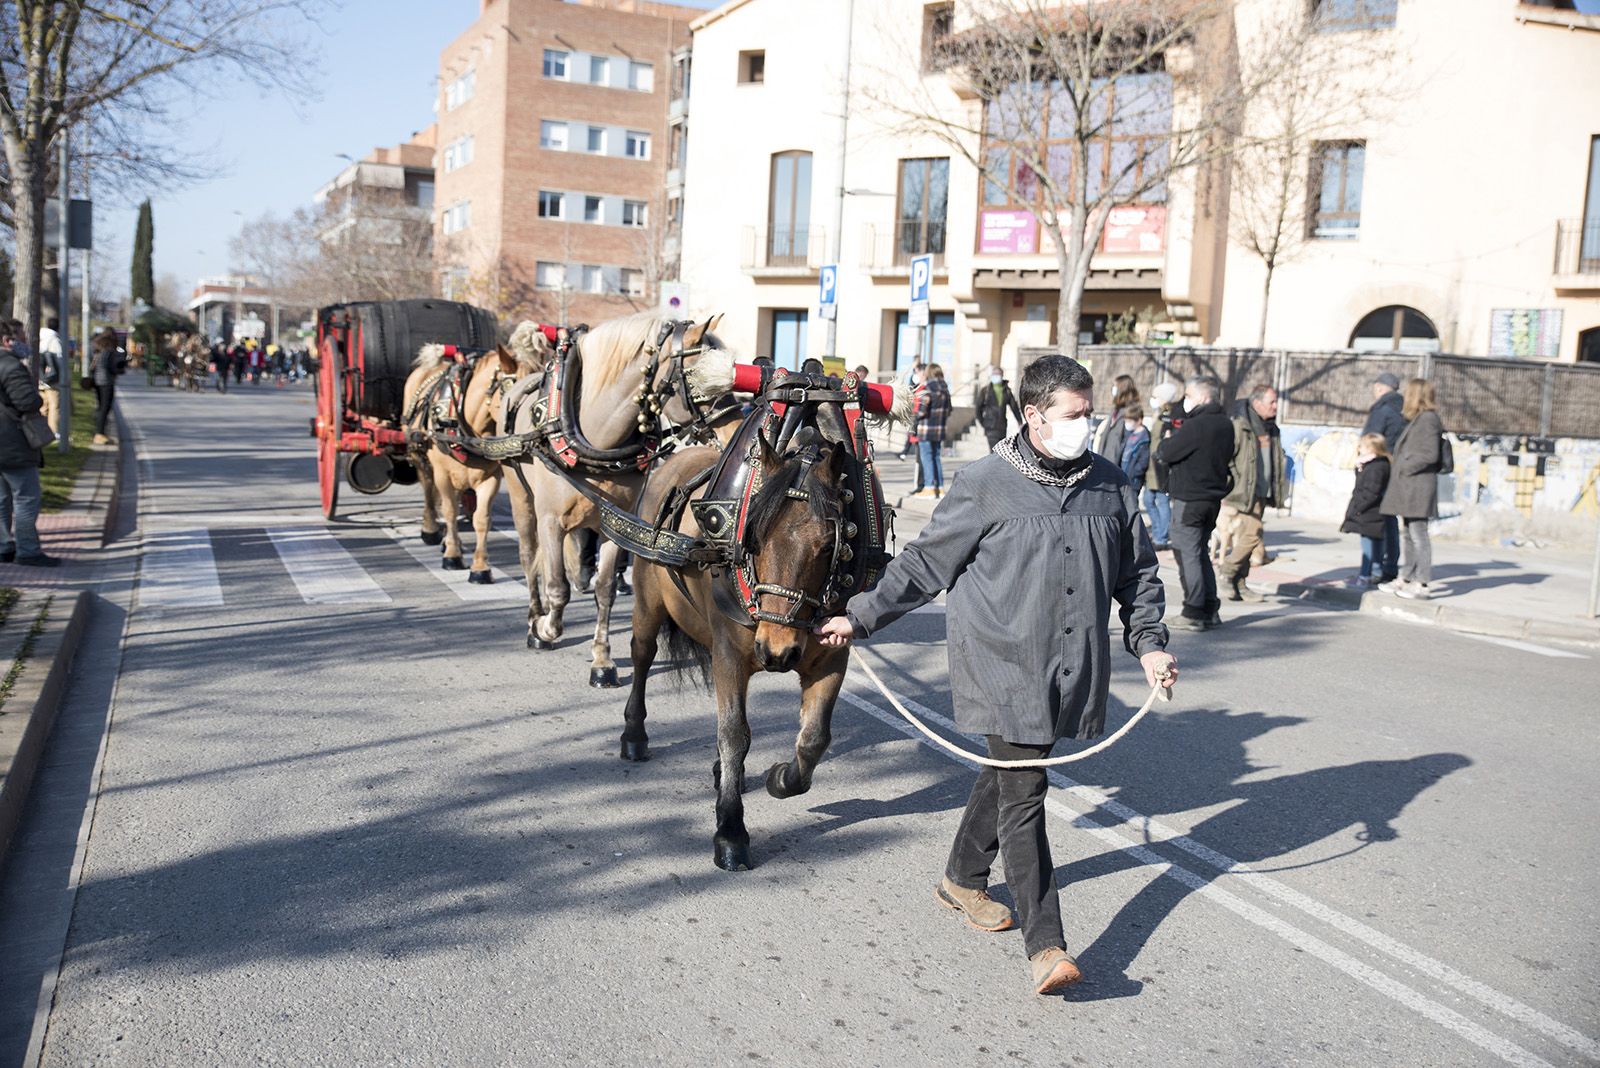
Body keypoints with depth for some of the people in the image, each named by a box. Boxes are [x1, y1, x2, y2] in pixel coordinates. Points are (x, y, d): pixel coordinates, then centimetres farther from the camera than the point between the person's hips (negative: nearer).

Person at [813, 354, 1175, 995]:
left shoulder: (1109, 485, 6)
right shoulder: (986, 485, -8)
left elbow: (1137, 573, 16)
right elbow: (925, 564, 0)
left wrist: (1148, 642, 4)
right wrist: (860, 617, 2)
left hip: (1072, 667, 5)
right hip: (1003, 664, -5)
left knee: (1009, 774, 18)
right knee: (1023, 790, -7)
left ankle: (963, 879, 39)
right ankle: (1044, 944, -6)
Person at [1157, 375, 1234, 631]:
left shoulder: (1196, 425, -19)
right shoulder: (1225, 424, 9)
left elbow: (1165, 452, -17)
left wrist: (1171, 438, 6)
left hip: (1190, 499, -9)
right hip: (1213, 497, 9)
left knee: (1188, 554, -2)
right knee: (1201, 553, 17)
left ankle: (1194, 612, -2)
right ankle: (1211, 610, 19)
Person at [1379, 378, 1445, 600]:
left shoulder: (1428, 419, -13)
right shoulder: (1418, 420, 17)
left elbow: (1430, 455, -18)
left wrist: (1404, 467, -13)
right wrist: (1397, 465, 10)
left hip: (1418, 488, -10)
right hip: (1409, 488, 10)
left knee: (1418, 535, -7)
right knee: (1411, 535, 15)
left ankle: (1422, 584, -5)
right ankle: (1406, 579, 23)